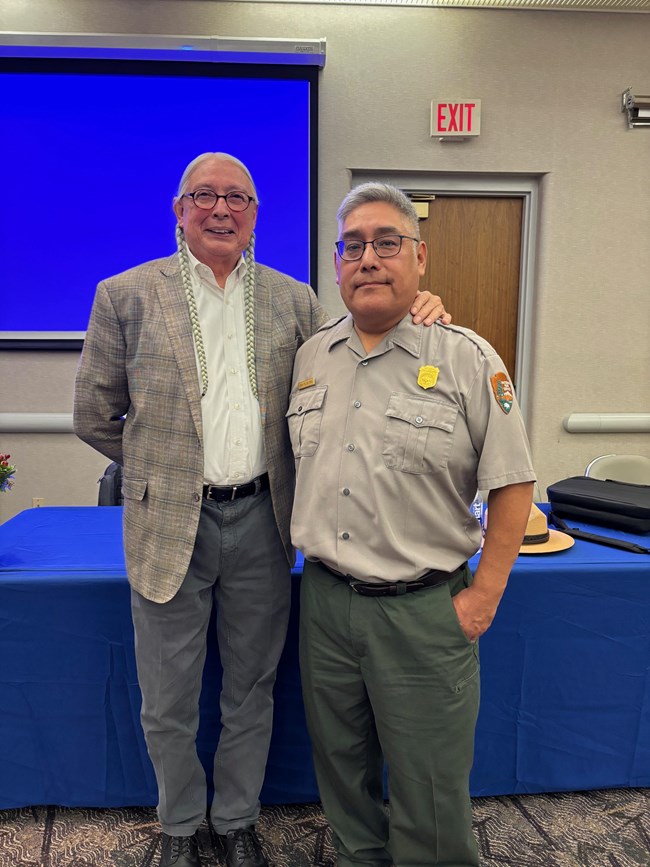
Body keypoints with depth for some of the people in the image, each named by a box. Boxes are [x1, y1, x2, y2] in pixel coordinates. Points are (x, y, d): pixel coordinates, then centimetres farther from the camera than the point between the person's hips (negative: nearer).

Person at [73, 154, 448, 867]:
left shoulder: (293, 299, 6)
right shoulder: (126, 295, -1)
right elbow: (93, 416, 4)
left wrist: (411, 318, -7)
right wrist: (162, 467, 6)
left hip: (261, 522, 2)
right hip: (168, 527, -1)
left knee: (251, 696, 18)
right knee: (168, 706, 15)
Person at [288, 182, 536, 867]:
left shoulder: (467, 359, -9)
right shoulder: (310, 356, 5)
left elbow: (512, 484, -7)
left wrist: (483, 596, -9)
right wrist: (308, 546, 9)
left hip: (424, 610, -4)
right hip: (324, 598, 5)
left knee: (428, 791, 11)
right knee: (340, 767, 23)